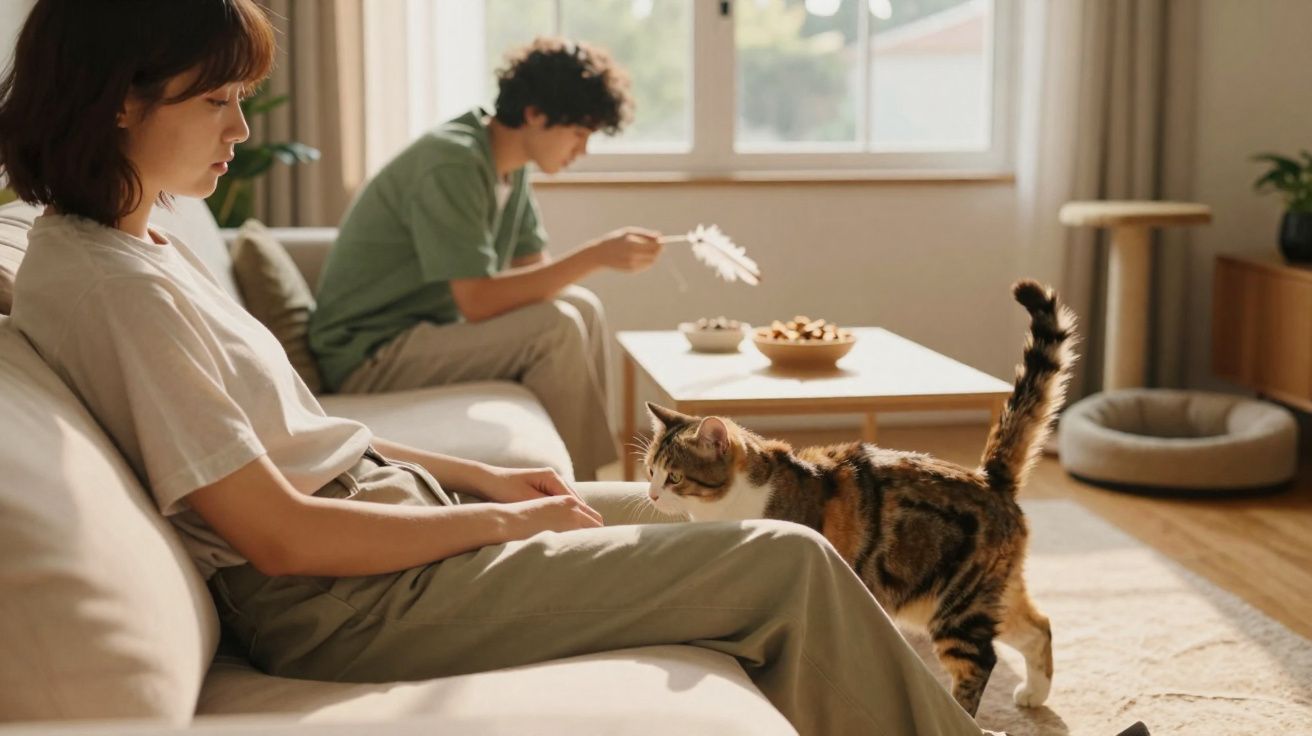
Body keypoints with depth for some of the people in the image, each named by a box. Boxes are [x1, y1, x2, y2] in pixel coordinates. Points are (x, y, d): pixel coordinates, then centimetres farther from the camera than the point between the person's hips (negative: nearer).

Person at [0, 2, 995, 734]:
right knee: (791, 565, -10)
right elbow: (279, 535, -22)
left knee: (701, 512, 16)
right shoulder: (112, 286, -20)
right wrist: (508, 521, -12)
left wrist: (482, 477, 6)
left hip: (381, 496, 10)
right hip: (349, 598, -10)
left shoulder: (137, 247, 10)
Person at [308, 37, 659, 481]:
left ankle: (588, 473, 5)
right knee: (557, 328, -24)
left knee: (583, 307, 4)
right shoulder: (452, 163, -23)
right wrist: (595, 255, -29)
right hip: (368, 359, -10)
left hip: (428, 331, 10)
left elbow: (532, 270, 9)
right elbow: (477, 302, -29)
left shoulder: (512, 166, 5)